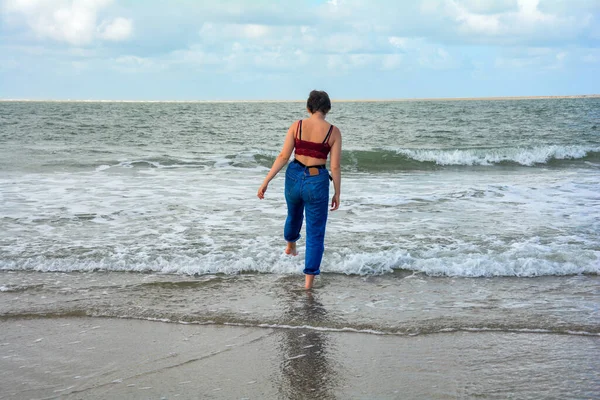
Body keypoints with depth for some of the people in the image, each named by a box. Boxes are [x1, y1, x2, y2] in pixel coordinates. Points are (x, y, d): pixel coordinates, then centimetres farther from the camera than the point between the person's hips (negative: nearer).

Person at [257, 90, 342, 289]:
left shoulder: (297, 126, -5)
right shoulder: (333, 132, -9)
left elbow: (283, 157, -8)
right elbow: (335, 167, -8)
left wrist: (266, 182, -3)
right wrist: (337, 194, 3)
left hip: (294, 177, 3)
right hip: (317, 182, -3)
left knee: (294, 214, 33)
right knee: (316, 232, 10)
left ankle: (290, 245, 62)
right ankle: (309, 278, 6)